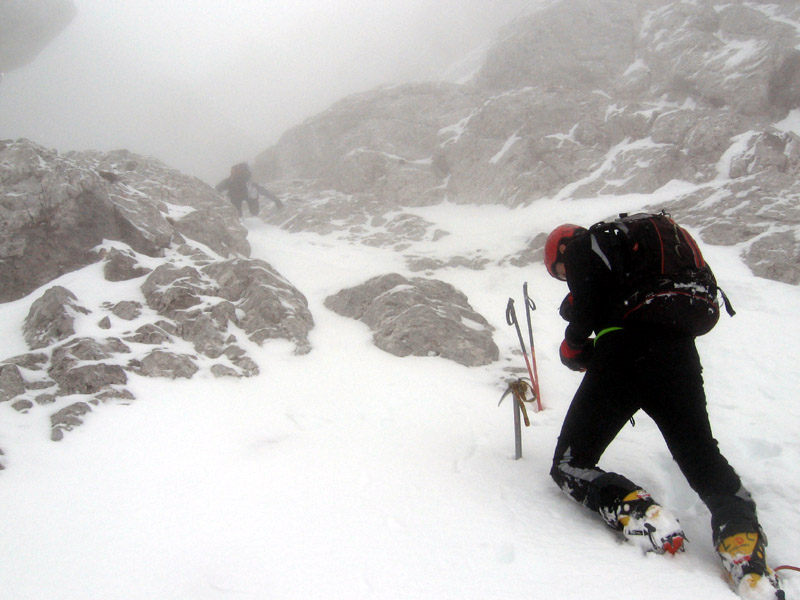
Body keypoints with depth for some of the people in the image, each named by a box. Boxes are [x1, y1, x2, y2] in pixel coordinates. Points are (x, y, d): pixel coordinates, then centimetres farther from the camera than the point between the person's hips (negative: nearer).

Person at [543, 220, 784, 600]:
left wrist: (572, 350, 8)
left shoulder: (582, 247, 10)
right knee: (703, 458, 15)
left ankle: (639, 513, -18)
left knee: (570, 466, 5)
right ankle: (741, 535, -9)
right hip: (679, 352, 7)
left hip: (627, 351, -7)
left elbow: (588, 302, -7)